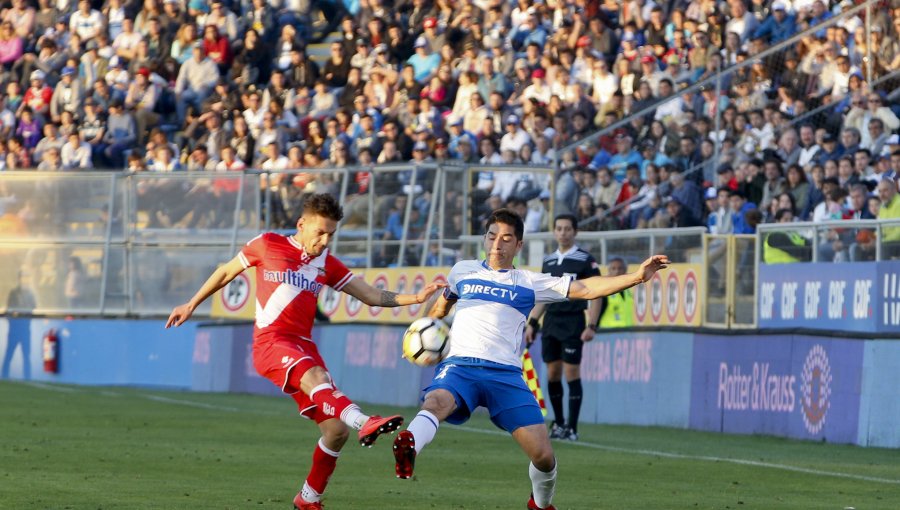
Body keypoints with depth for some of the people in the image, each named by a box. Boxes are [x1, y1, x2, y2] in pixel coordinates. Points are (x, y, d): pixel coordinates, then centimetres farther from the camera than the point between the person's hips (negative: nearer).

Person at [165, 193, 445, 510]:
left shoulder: (327, 264, 16)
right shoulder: (267, 245, 5)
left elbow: (373, 296, 13)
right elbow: (226, 272, 18)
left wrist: (415, 298, 0)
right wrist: (192, 305, 23)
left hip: (304, 347, 6)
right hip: (270, 341, -6)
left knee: (336, 430, -4)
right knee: (315, 377, -37)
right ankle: (364, 423, -64)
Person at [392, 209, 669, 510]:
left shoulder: (530, 283, 13)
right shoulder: (462, 271, 19)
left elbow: (587, 289, 5)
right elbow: (441, 307, 38)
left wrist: (636, 277, -4)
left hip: (506, 373, 0)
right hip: (460, 365, 0)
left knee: (543, 456, -8)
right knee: (436, 402, -37)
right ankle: (408, 451, -65)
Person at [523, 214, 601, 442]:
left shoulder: (585, 260, -4)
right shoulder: (549, 260, 13)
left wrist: (591, 326, -14)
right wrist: (532, 323, 13)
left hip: (573, 323, -5)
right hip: (550, 321, 5)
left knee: (572, 374, -7)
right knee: (553, 374, 6)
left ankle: (572, 427, -4)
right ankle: (558, 423, 18)